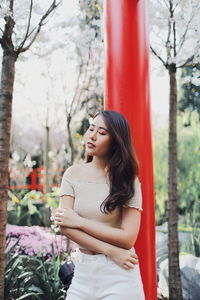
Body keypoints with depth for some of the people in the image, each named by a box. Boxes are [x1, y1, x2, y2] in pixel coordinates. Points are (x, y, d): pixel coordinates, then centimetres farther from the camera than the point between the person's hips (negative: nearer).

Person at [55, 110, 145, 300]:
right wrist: (110, 251, -16)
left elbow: (128, 238, -14)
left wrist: (79, 221, -14)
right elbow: (64, 225, -9)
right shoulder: (73, 174, -1)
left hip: (119, 273, -2)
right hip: (83, 271, 3)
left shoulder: (127, 181, -8)